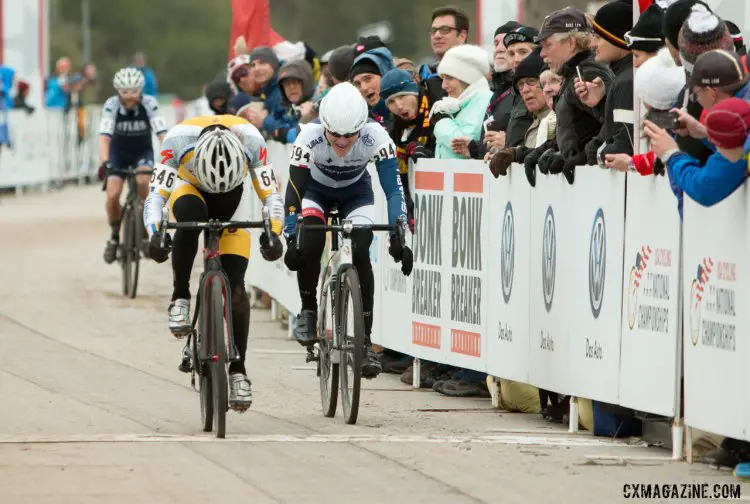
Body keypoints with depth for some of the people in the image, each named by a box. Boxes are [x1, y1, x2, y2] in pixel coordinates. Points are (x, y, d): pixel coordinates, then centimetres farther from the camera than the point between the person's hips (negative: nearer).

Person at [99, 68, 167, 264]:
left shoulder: (149, 104, -26)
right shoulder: (111, 105, -25)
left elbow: (162, 134, -32)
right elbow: (104, 137, -34)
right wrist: (104, 163, -49)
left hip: (143, 152, -1)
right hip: (118, 152, 1)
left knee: (142, 181, -31)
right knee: (112, 195, -18)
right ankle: (115, 235, 9)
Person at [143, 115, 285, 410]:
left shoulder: (251, 141, -34)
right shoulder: (179, 139, -36)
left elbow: (271, 197, -28)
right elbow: (155, 197, -34)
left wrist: (273, 233, -46)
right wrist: (155, 235, -51)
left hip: (233, 199, 1)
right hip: (189, 189, -1)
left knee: (236, 288, -12)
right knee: (190, 214, -39)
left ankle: (238, 370, 1)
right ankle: (180, 297, -21)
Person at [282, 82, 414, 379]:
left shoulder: (376, 137, -34)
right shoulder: (310, 137, -35)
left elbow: (393, 188, -33)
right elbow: (294, 190, -32)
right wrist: (291, 238, -41)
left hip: (356, 191, 0)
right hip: (316, 189, 0)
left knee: (360, 254, -20)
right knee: (310, 242, -27)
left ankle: (365, 341, -12)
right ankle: (308, 311, -2)